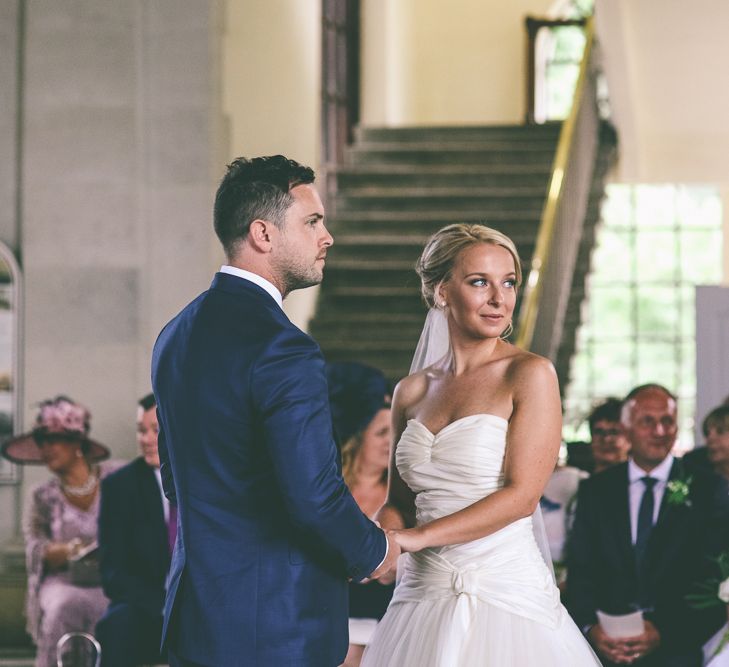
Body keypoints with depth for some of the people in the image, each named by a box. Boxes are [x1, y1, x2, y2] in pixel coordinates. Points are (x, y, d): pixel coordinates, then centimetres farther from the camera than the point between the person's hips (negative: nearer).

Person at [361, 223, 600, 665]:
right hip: (423, 593, 4)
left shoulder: (530, 375, -5)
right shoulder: (412, 392, 9)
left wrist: (418, 536, -16)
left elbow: (522, 495, -12)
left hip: (506, 593, -4)